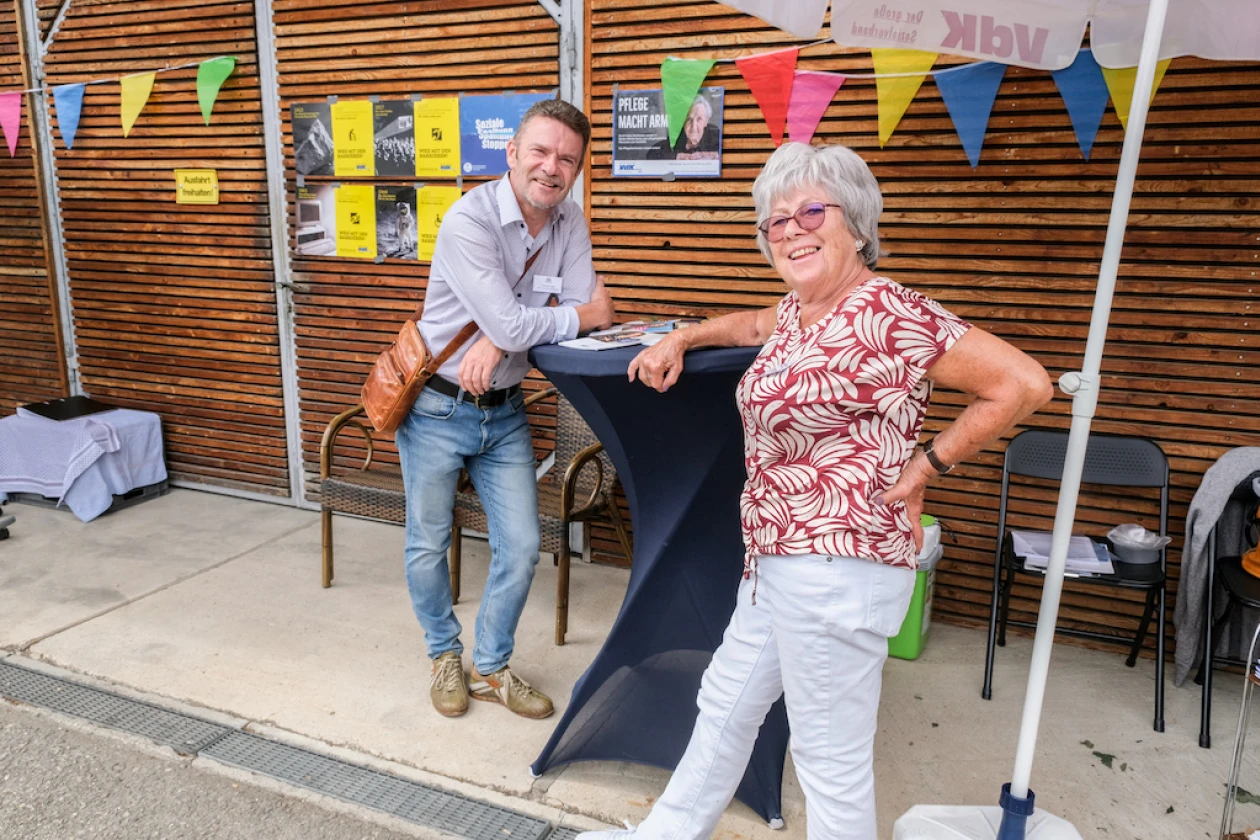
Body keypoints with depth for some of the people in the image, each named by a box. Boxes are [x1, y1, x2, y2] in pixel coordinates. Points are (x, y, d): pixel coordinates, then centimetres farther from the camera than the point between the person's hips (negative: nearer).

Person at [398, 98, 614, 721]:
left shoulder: (570, 223, -2)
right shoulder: (468, 221, -21)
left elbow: (587, 311, -10)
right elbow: (510, 324, -29)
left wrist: (501, 342, -22)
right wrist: (580, 315, -13)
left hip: (504, 411, 5)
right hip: (435, 407, -4)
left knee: (521, 547, 6)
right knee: (428, 545, 11)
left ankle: (490, 667, 28)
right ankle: (445, 654, 37)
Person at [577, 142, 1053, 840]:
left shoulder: (884, 314, -19)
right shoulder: (798, 310, 9)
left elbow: (1024, 384, -19)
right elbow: (756, 325, 34)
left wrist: (925, 465, -14)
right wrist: (681, 338, 21)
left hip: (838, 568, -10)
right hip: (777, 559, 10)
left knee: (831, 757, 6)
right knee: (726, 705, 24)